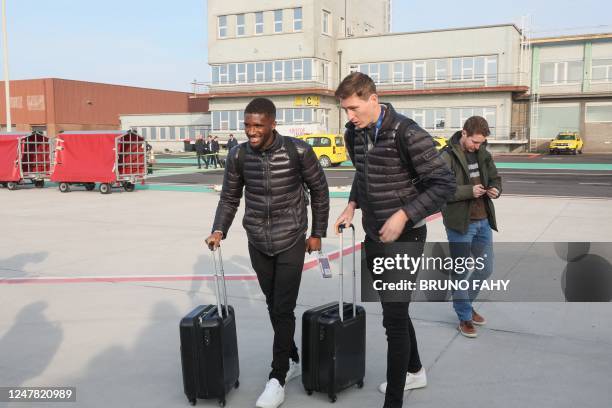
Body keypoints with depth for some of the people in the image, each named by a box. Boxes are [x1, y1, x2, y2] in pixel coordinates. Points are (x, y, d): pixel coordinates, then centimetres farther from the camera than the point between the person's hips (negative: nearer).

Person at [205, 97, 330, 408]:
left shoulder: (298, 151, -14)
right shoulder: (239, 156, -6)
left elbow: (319, 190, -2)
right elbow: (229, 198, 6)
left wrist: (317, 233, 0)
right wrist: (219, 231, -8)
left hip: (291, 242, -4)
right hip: (258, 243, 4)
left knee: (283, 309, -3)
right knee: (273, 306, 14)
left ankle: (277, 378, 10)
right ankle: (293, 361, 34)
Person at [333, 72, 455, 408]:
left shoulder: (407, 134, -19)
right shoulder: (354, 134, 3)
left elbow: (444, 184, -17)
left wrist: (403, 215, -23)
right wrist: (353, 204, 5)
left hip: (403, 237, -7)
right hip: (374, 236, 8)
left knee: (394, 318, -6)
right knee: (393, 310, 20)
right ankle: (414, 371, 43)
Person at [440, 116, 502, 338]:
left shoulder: (483, 154, 7)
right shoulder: (447, 156, -13)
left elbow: (495, 178, 18)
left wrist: (495, 189, -5)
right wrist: (469, 191, -25)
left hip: (483, 221, 7)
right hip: (460, 224, -7)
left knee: (485, 269, 16)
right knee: (461, 272, 5)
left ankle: (463, 302, 38)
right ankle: (465, 317, 21)